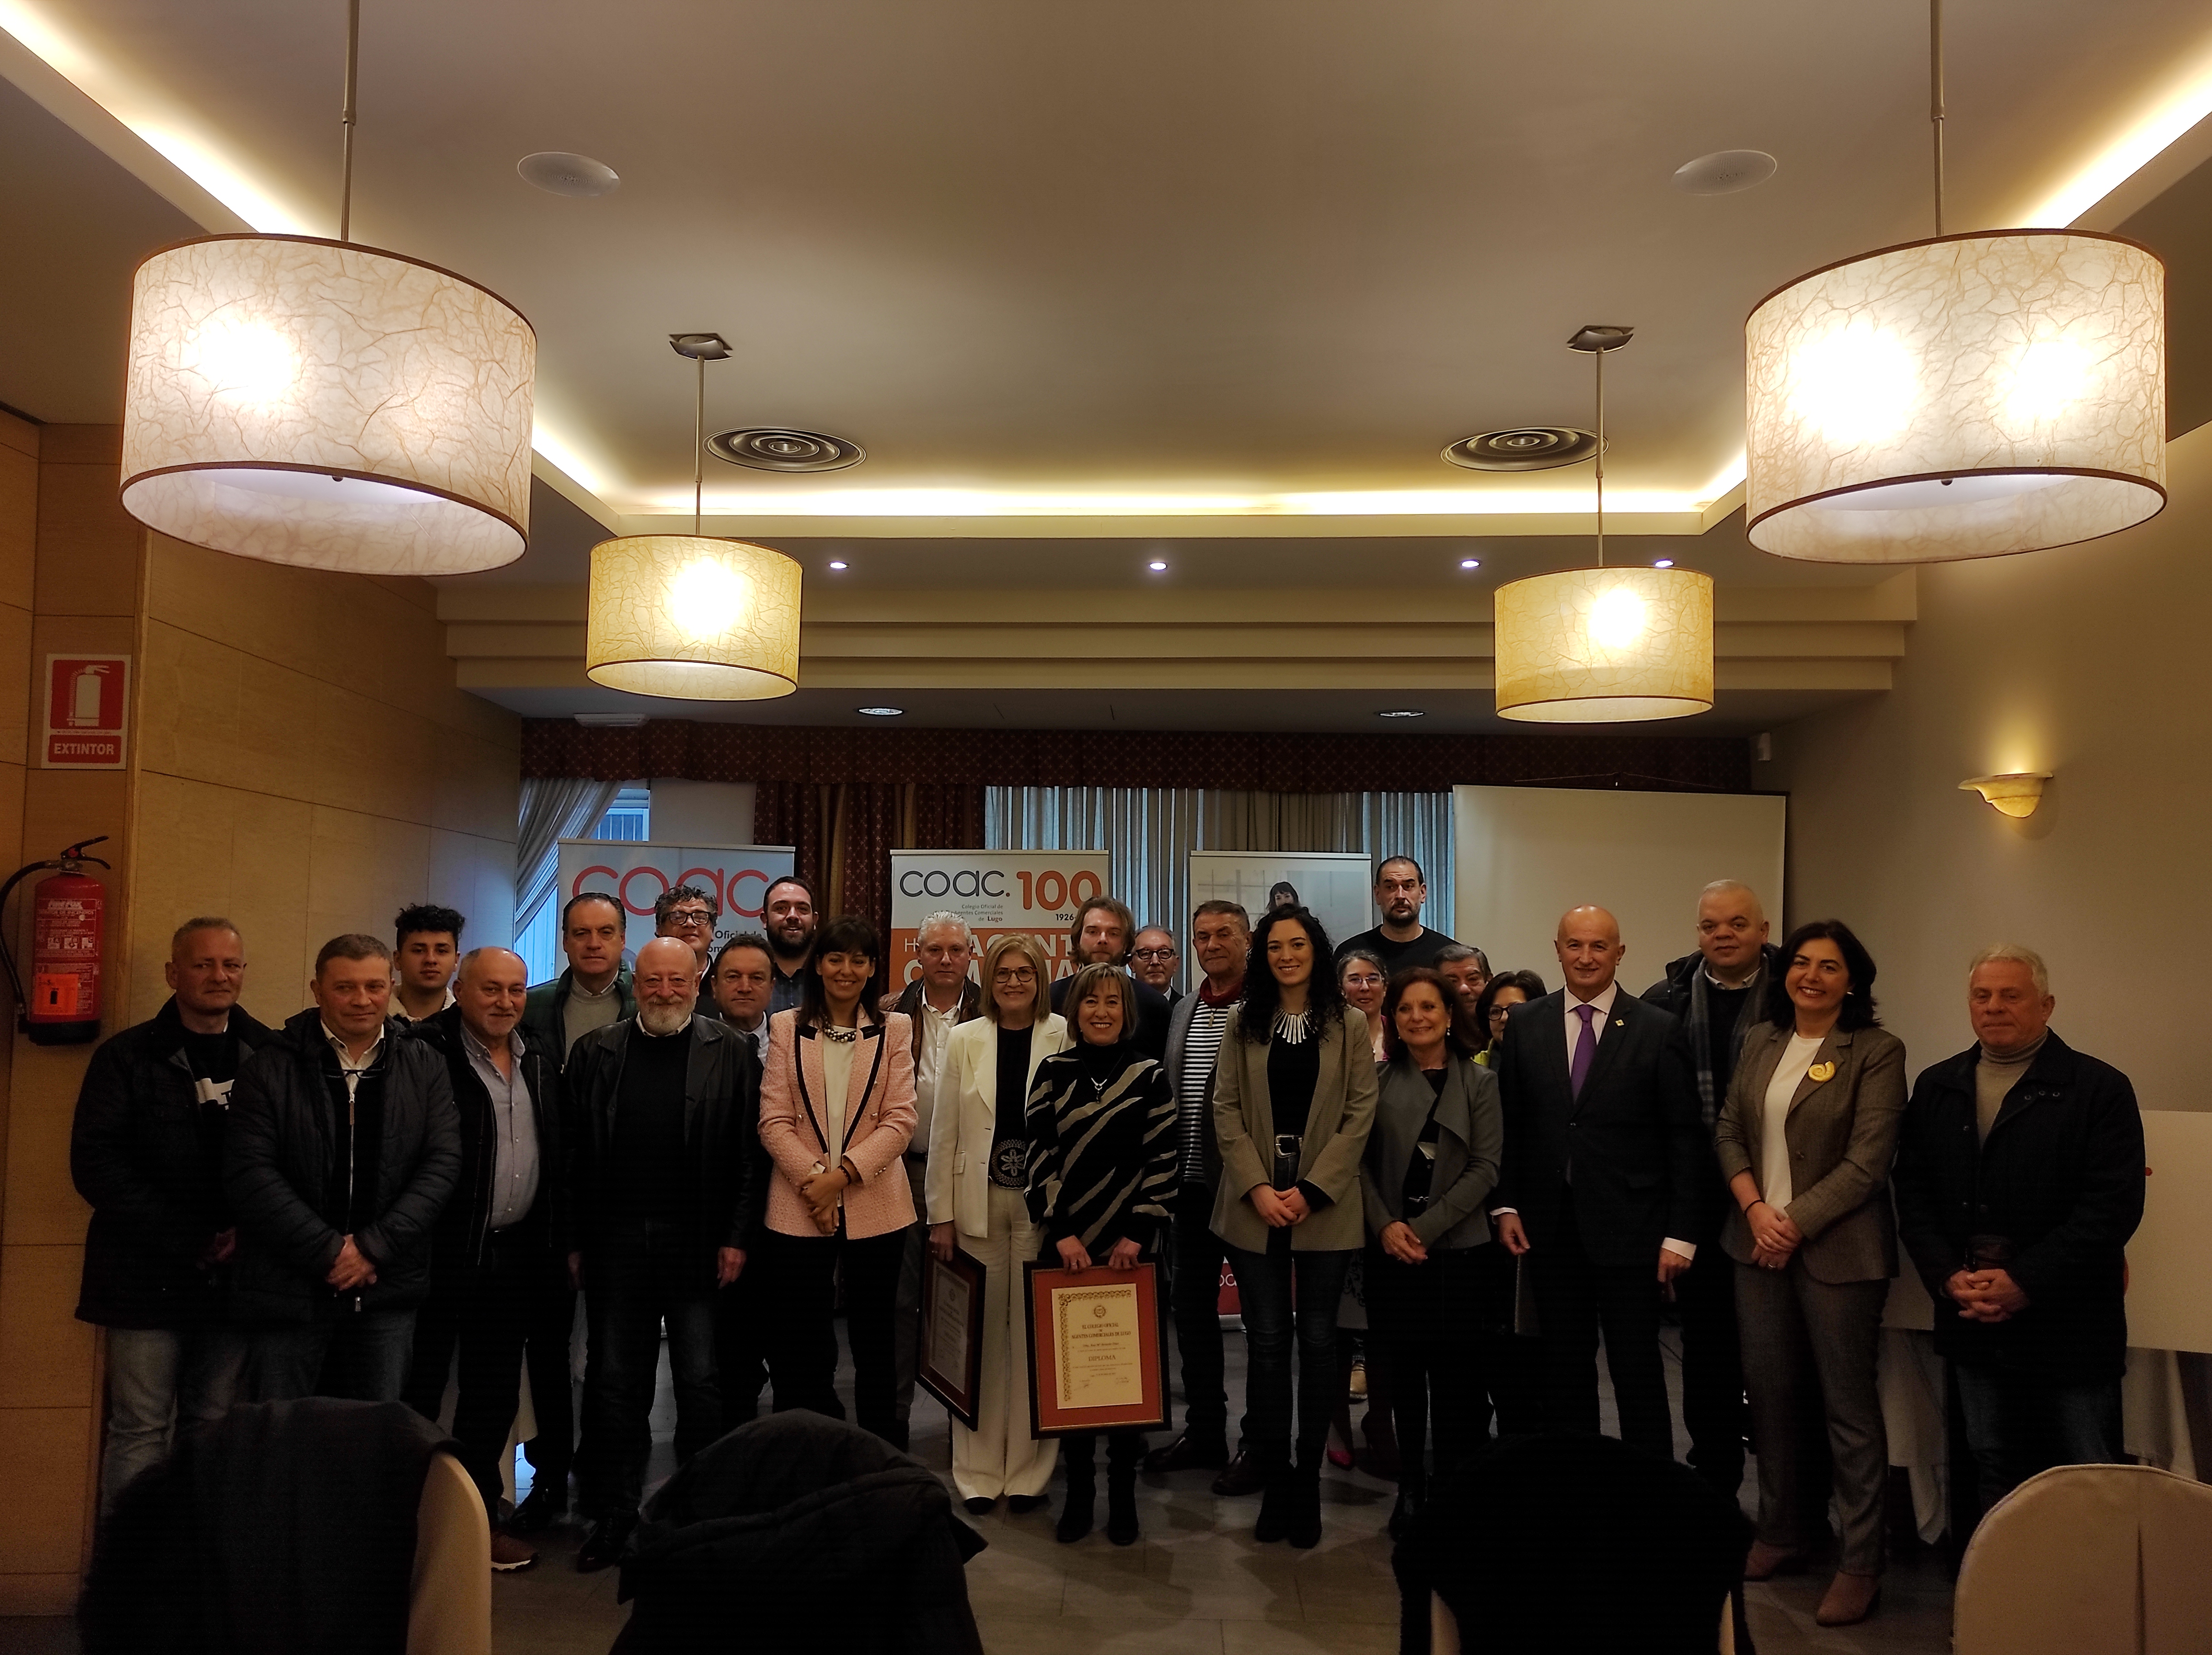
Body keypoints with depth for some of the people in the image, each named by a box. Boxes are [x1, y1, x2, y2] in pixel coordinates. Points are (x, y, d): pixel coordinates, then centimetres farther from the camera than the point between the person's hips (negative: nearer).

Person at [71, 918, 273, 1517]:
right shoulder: (126, 1057, 2)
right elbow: (94, 1164, -5)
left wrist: (249, 1231, -11)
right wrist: (187, 1242, -10)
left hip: (234, 1274, 2)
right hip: (148, 1276, -1)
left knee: (214, 1428, 8)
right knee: (140, 1429, 2)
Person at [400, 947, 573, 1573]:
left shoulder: (540, 1063, 10)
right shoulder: (426, 1052, -9)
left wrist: (567, 1241, 11)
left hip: (519, 1255, 6)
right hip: (442, 1251, -5)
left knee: (494, 1394, 13)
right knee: (420, 1388, 5)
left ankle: (481, 1515, 24)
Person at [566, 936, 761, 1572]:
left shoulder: (731, 1052, 0)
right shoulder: (596, 1052, 5)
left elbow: (747, 1153, -3)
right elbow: (577, 1152, 4)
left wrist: (736, 1239, -8)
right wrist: (576, 1241, 1)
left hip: (699, 1242, -2)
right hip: (617, 1239, 2)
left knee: (701, 1383, 5)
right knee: (614, 1383, 9)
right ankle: (612, 1514, 21)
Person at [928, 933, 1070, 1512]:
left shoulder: (1065, 1039, -2)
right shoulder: (965, 1041, 5)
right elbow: (944, 1132, 5)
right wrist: (942, 1216, 1)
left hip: (1043, 1205, -1)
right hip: (978, 1205, 2)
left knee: (1035, 1336, 4)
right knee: (982, 1337, 6)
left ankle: (1028, 1470, 16)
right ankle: (978, 1469, 17)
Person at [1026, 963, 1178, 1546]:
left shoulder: (1150, 1077, 2)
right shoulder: (1052, 1073, 4)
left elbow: (1163, 1163, -2)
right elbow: (1040, 1157, 0)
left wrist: (1137, 1235, -11)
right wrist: (1062, 1234, -9)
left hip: (1130, 1247, -1)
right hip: (1066, 1245, 1)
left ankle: (1123, 1493, 17)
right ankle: (1079, 1491, 19)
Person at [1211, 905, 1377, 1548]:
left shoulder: (1349, 1026, 3)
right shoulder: (1243, 1026, 7)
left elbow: (1359, 1113, -3)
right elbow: (1227, 1109, 2)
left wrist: (1311, 1191, -11)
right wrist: (1258, 1188, -10)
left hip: (1325, 1205, -1)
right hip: (1254, 1205, 1)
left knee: (1317, 1340, 4)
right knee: (1266, 1342, 2)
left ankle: (1308, 1479, 14)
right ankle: (1274, 1478, 11)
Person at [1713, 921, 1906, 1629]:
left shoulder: (1877, 1051, -7)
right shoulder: (1760, 1043, 9)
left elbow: (1867, 1161, -13)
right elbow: (1729, 1132, 9)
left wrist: (1794, 1223, -15)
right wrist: (1754, 1209, -7)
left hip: (1835, 1249, -5)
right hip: (1758, 1242, 5)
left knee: (1849, 1405, 2)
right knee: (1769, 1391, 13)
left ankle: (1861, 1564, 13)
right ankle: (1782, 1531, 29)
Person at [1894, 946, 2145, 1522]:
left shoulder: (2100, 1089, -6)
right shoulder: (1936, 1088, 9)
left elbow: (2113, 1206, -14)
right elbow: (1913, 1193, 7)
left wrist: (2025, 1282, -18)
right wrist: (1948, 1277, -7)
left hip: (2070, 1324, -4)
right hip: (1975, 1325, 4)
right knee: (1993, 1473, 14)